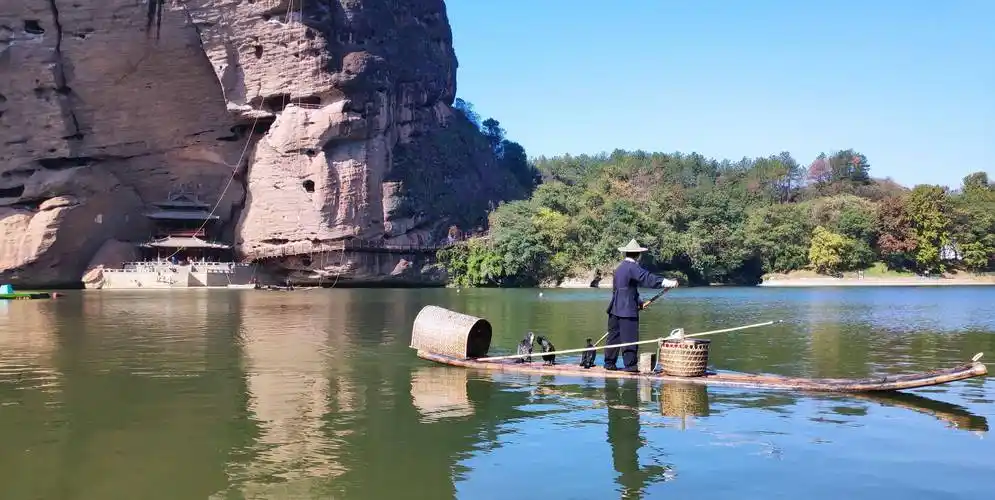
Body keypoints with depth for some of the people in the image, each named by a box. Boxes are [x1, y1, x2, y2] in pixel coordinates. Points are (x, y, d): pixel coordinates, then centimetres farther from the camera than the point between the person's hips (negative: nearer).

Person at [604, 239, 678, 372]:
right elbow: (648, 279, -20)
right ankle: (630, 364, -3)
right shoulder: (632, 267, -11)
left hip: (615, 308, 9)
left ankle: (609, 363, 15)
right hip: (627, 309, -9)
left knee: (614, 335, 11)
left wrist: (639, 302, 24)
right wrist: (668, 283, -21)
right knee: (630, 336, -4)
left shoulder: (620, 267, 19)